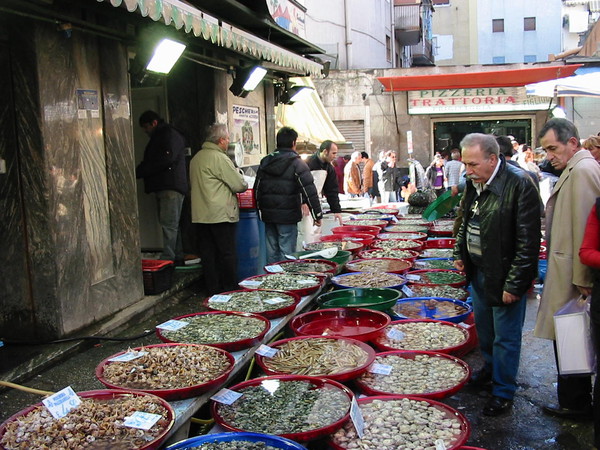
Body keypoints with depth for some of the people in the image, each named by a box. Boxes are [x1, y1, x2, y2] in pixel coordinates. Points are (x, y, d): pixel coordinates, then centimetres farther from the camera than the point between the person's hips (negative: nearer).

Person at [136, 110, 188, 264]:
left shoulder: (171, 135, -5)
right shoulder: (157, 137, 26)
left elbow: (166, 159, -19)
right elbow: (149, 162, 24)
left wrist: (139, 172, -15)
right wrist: (138, 172, 3)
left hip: (172, 186, -10)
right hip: (162, 187, 10)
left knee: (169, 224, -14)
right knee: (171, 224, 10)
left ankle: (167, 258, -16)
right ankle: (178, 257, 15)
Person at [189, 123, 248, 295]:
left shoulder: (196, 158, 12)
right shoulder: (219, 158, -14)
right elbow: (240, 185, -13)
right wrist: (241, 180, 10)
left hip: (200, 215, 8)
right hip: (221, 215, -8)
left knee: (208, 254, 10)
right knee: (227, 254, 1)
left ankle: (213, 289, 17)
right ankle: (230, 290, 8)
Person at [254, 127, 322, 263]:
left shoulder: (265, 162, 9)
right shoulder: (297, 163, -9)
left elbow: (257, 189, 14)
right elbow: (309, 191, -13)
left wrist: (261, 210, 22)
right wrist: (317, 215, -8)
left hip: (268, 216, 6)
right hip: (288, 216, -6)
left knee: (271, 251, 13)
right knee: (287, 253, -1)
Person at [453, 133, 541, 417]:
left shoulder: (519, 185, -21)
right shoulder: (474, 183, 3)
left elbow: (528, 241, -20)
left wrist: (514, 284, -19)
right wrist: (460, 253, 11)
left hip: (505, 277, -7)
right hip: (478, 272, 7)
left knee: (505, 337, 5)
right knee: (483, 327, 22)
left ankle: (503, 393, 20)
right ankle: (490, 368, 43)